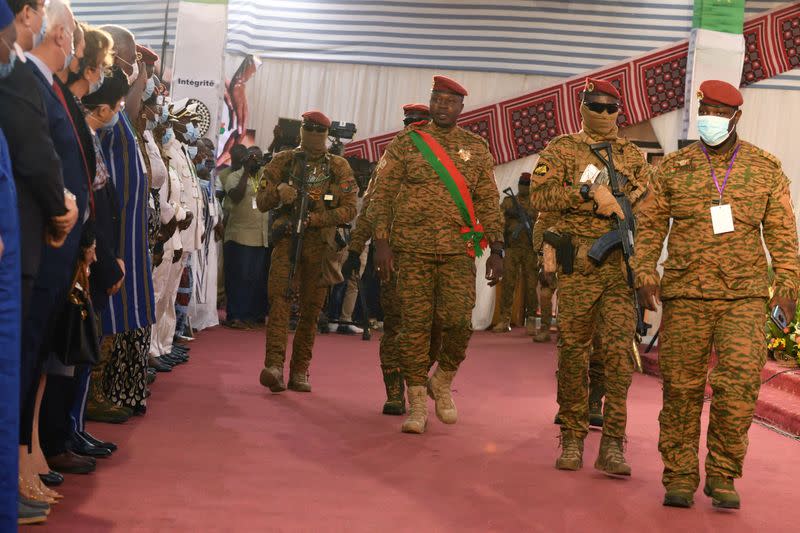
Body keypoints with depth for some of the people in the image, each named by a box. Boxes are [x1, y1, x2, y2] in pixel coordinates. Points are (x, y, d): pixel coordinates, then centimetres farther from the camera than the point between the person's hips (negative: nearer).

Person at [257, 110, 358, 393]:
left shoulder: (339, 167, 9)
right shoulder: (283, 161, 10)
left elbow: (349, 208, 2)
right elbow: (261, 202, 8)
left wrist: (317, 218, -13)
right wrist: (277, 192, -15)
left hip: (320, 245, 1)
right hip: (286, 240, -1)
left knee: (311, 308, 3)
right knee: (279, 297, -17)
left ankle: (300, 372, 10)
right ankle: (274, 365, -25)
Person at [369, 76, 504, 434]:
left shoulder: (476, 148, 11)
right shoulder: (406, 143, 7)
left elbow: (488, 202, 11)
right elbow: (383, 194, 5)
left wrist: (496, 250, 4)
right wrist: (382, 243, -4)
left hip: (459, 250, 1)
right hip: (412, 247, -1)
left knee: (458, 321, -10)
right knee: (414, 324, -1)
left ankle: (442, 381, 18)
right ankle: (417, 403, 8)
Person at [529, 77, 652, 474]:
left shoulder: (633, 156, 17)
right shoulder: (560, 150, 8)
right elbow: (540, 195, -7)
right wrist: (587, 191, -16)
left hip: (621, 265, 2)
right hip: (577, 265, -2)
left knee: (619, 350, -6)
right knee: (573, 351, 2)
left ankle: (612, 445, -4)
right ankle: (572, 440, 12)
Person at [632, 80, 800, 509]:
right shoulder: (673, 168, 8)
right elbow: (650, 225, 7)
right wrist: (645, 272, -6)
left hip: (745, 296, 0)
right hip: (685, 296, 1)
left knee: (738, 385, -8)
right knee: (681, 387, 2)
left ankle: (722, 476, 5)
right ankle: (679, 476, 11)